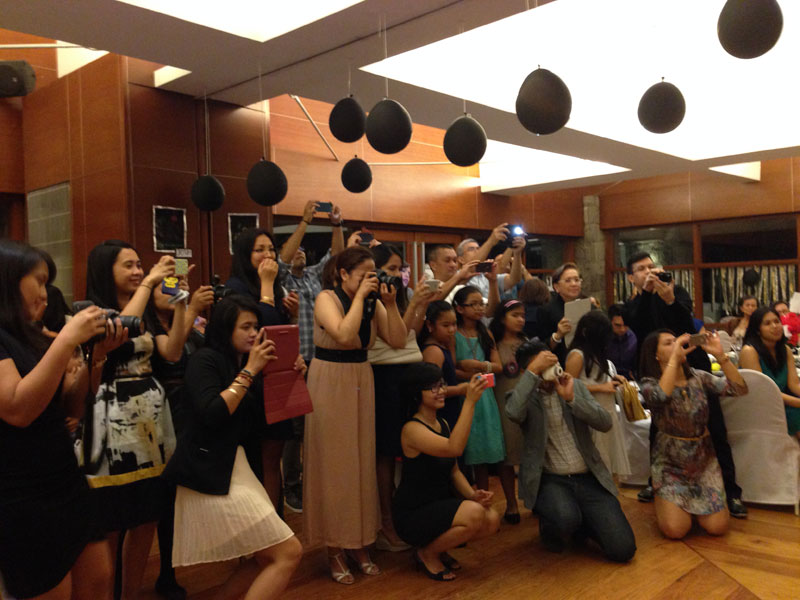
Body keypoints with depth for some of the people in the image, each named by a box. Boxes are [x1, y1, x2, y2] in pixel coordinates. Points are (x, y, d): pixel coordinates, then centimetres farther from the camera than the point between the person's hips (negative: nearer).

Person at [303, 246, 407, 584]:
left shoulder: (373, 302, 5)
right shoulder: (326, 299, -11)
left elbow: (398, 341, -2)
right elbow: (345, 334, -28)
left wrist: (389, 303, -9)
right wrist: (360, 296, -20)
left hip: (362, 382, 5)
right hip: (329, 383, -5)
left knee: (362, 460, 8)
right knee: (333, 463, 1)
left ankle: (359, 543, 21)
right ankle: (334, 549, 13)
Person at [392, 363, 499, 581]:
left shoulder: (443, 423, 7)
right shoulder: (412, 429, -20)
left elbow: (453, 470, 11)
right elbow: (454, 448, -36)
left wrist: (473, 494, -8)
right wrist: (469, 402, -39)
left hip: (441, 504, 8)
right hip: (412, 514, -8)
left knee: (492, 520, -11)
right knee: (474, 514, -27)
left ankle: (439, 548, 13)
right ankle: (427, 554, -1)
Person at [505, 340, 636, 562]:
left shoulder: (575, 386, 10)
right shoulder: (526, 396, -1)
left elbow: (605, 423, -2)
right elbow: (513, 412, -26)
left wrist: (571, 398, -15)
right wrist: (533, 370, -22)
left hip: (588, 478, 3)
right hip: (549, 480, -3)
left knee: (623, 549, -12)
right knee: (565, 519, -36)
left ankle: (582, 523, 20)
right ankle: (551, 530, 2)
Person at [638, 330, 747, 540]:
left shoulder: (698, 378, -1)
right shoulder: (650, 384, -11)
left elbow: (739, 389, -12)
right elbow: (660, 396, -36)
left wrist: (720, 356, -22)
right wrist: (674, 358, -31)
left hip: (703, 459, 3)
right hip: (670, 462, -3)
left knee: (717, 527, -7)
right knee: (675, 530, -14)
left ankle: (694, 503, 25)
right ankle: (663, 500, 18)